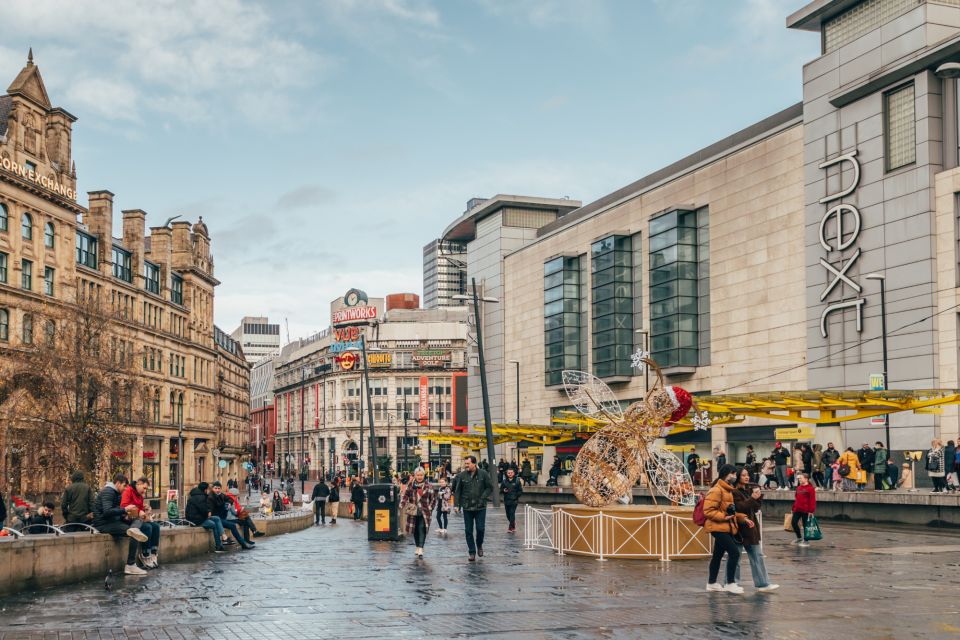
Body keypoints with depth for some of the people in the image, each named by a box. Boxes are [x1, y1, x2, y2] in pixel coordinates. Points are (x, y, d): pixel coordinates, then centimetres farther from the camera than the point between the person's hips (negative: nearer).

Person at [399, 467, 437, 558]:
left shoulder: (428, 486, -3)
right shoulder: (410, 485, 2)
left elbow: (433, 498, 4)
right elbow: (404, 495, 3)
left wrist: (430, 508, -1)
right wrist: (402, 506, -11)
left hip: (424, 512, -3)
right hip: (413, 512, 3)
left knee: (422, 529, -12)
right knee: (415, 530, 11)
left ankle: (421, 549, -15)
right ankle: (417, 547, 25)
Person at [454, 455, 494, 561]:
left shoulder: (483, 474, -3)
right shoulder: (462, 475, -1)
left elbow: (490, 487, 3)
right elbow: (457, 491, 3)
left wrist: (483, 497, -9)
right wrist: (457, 504, -3)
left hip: (480, 507, -1)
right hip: (467, 507, 1)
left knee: (480, 528, -1)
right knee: (468, 531, 3)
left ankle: (479, 545, 28)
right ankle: (472, 552, 13)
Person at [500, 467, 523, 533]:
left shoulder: (517, 481, 0)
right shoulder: (504, 481, 6)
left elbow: (520, 490, 3)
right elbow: (501, 490, 11)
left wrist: (516, 495, -11)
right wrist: (503, 490, -11)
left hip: (514, 501, -3)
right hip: (506, 500, 3)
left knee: (512, 513, -12)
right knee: (508, 514, 8)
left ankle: (511, 527, -10)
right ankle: (513, 524, 33)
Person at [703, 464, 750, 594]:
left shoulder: (728, 490, 15)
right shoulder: (716, 490, -16)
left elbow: (731, 510, 22)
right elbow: (707, 510, -21)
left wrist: (743, 518, 8)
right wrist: (724, 517, -26)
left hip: (725, 528, 10)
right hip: (718, 528, -10)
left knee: (718, 555, 15)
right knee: (734, 552, -14)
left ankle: (711, 583, 25)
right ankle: (730, 583, -7)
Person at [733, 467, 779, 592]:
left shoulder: (749, 489, 12)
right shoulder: (734, 492, -13)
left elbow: (755, 509, 12)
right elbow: (739, 508, -22)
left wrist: (759, 497, -2)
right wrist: (752, 498, -25)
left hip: (750, 527, 8)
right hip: (739, 528, -8)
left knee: (757, 557, 8)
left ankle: (762, 584, 11)